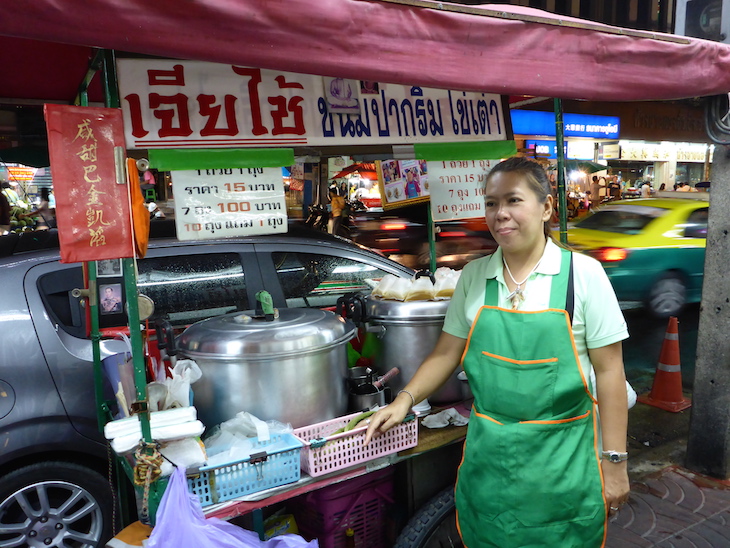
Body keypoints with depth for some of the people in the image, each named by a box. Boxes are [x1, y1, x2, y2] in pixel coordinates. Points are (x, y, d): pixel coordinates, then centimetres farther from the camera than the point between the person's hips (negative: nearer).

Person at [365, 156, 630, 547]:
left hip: (562, 457, -2)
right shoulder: (474, 276, 0)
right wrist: (405, 399, -7)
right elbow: (446, 354, 6)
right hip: (488, 456, 3)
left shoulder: (582, 274, -9)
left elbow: (608, 371, -7)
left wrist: (614, 461, -5)